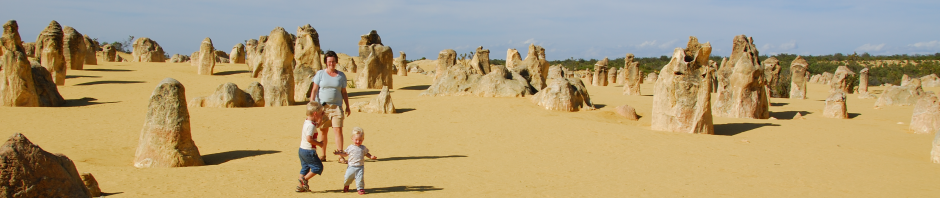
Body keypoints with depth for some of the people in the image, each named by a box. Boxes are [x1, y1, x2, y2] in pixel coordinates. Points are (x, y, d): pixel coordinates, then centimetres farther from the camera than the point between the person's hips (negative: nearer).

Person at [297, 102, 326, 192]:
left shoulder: (306, 122, 10)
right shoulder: (311, 125, -21)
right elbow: (309, 138, -30)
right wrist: (319, 144, -20)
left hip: (302, 149, 10)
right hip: (309, 151, -10)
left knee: (305, 168, 17)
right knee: (318, 167, 0)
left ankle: (301, 187, 20)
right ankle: (304, 179, 3)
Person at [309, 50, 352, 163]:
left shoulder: (341, 75, 10)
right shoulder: (320, 74, 5)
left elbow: (344, 92, 14)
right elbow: (314, 90, 2)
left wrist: (347, 106, 10)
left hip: (336, 106, 1)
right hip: (322, 106, -1)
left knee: (338, 130, -8)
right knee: (324, 131, 3)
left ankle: (340, 156, -6)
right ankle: (323, 155, 14)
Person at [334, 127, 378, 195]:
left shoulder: (363, 148, 4)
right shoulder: (350, 147, 1)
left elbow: (366, 154, 17)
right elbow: (345, 154, 10)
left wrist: (371, 156, 0)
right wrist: (340, 153, -5)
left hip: (360, 167, 0)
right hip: (351, 166, 0)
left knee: (360, 178, -11)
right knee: (348, 177, 5)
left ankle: (360, 188, 6)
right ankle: (346, 185, 35)